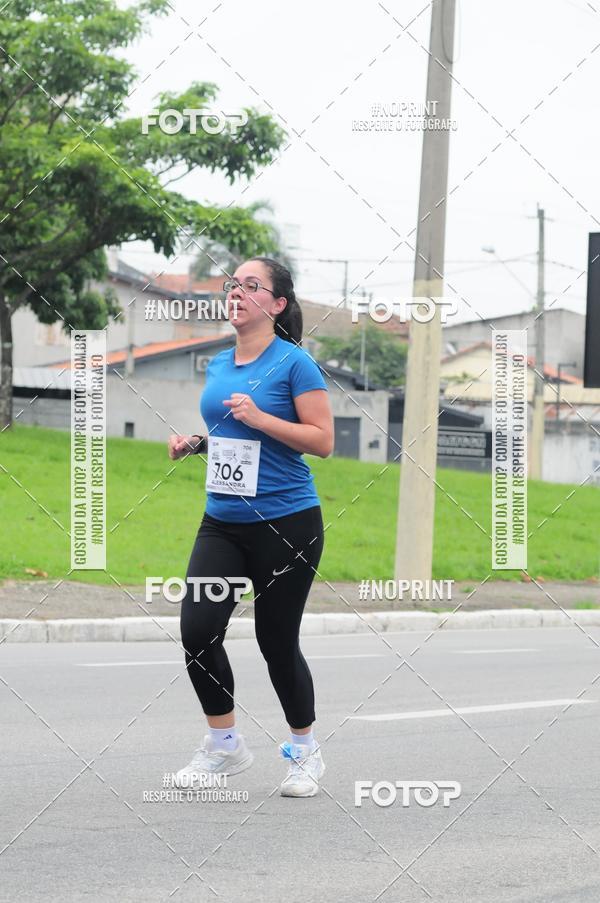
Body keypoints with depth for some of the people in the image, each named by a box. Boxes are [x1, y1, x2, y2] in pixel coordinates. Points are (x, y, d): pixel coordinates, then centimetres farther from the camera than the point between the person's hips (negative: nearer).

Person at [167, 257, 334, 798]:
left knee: (277, 641, 1)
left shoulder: (294, 362, -8)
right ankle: (224, 745, 9)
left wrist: (260, 418, -21)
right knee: (197, 630, -8)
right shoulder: (219, 366, 12)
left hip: (287, 524, -6)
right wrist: (194, 443, 6)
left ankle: (305, 751, 22)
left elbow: (322, 441, -11)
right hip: (223, 523, 6)